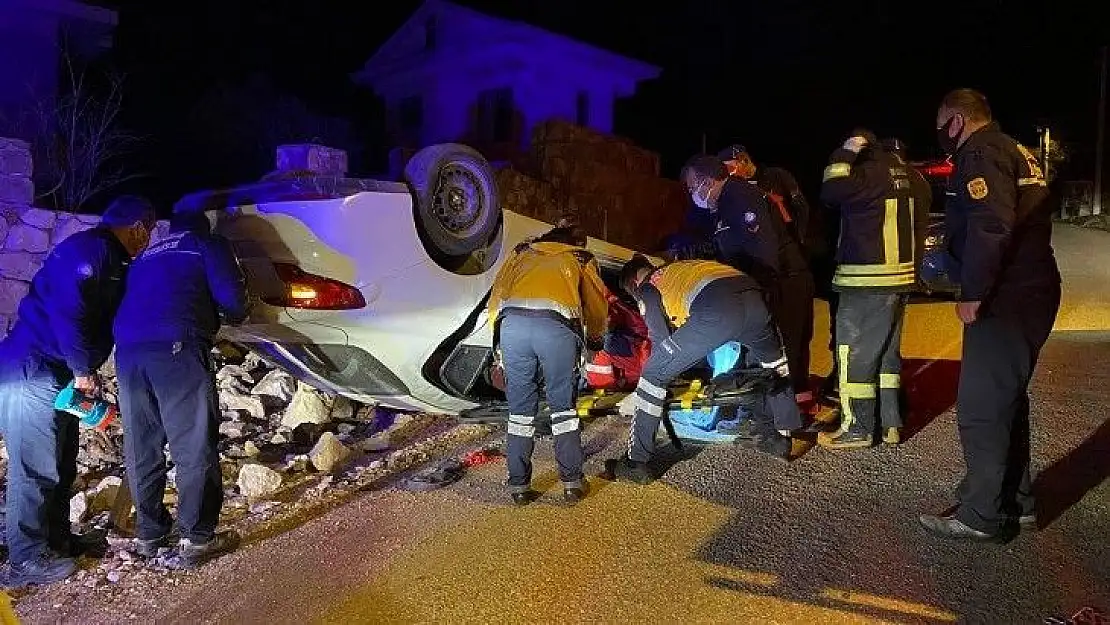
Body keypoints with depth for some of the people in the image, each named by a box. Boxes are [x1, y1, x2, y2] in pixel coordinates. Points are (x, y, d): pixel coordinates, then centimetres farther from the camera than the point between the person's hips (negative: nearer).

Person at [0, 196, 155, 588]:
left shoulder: (108, 258, 18)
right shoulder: (90, 249, -15)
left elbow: (104, 319, 24)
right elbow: (66, 309, -26)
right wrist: (83, 370, -21)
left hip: (55, 374, 10)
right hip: (31, 370, -10)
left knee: (61, 464, 16)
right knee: (35, 467, -4)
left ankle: (56, 540, 28)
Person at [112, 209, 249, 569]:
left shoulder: (146, 256, 31)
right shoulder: (209, 245, 14)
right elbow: (233, 301, 1)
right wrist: (236, 314, 24)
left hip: (128, 350, 6)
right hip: (177, 348, -6)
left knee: (142, 450, 15)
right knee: (194, 448, -1)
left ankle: (149, 535, 22)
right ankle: (196, 540, 0)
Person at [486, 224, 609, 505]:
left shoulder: (522, 252, 34)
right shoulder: (582, 259, 30)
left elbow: (497, 294, 26)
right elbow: (598, 308, 33)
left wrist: (499, 336, 35)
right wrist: (595, 340, 52)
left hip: (512, 322, 2)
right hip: (556, 326, -1)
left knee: (520, 408, 13)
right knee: (564, 407, 14)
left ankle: (518, 486, 16)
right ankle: (572, 482, 13)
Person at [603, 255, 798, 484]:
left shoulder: (646, 288, 20)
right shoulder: (676, 268, 40)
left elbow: (660, 338, 15)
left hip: (716, 311, -7)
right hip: (755, 297, 7)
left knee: (654, 374, 6)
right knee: (773, 366, 36)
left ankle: (636, 464, 8)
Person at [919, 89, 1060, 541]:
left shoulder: (981, 153, -13)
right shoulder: (1014, 151, 19)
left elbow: (990, 227, -26)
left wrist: (972, 294, -21)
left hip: (1005, 301, -11)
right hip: (1031, 294, 11)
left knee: (980, 409, -4)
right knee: (1007, 400, 19)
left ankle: (980, 517, 5)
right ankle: (1016, 502, 30)